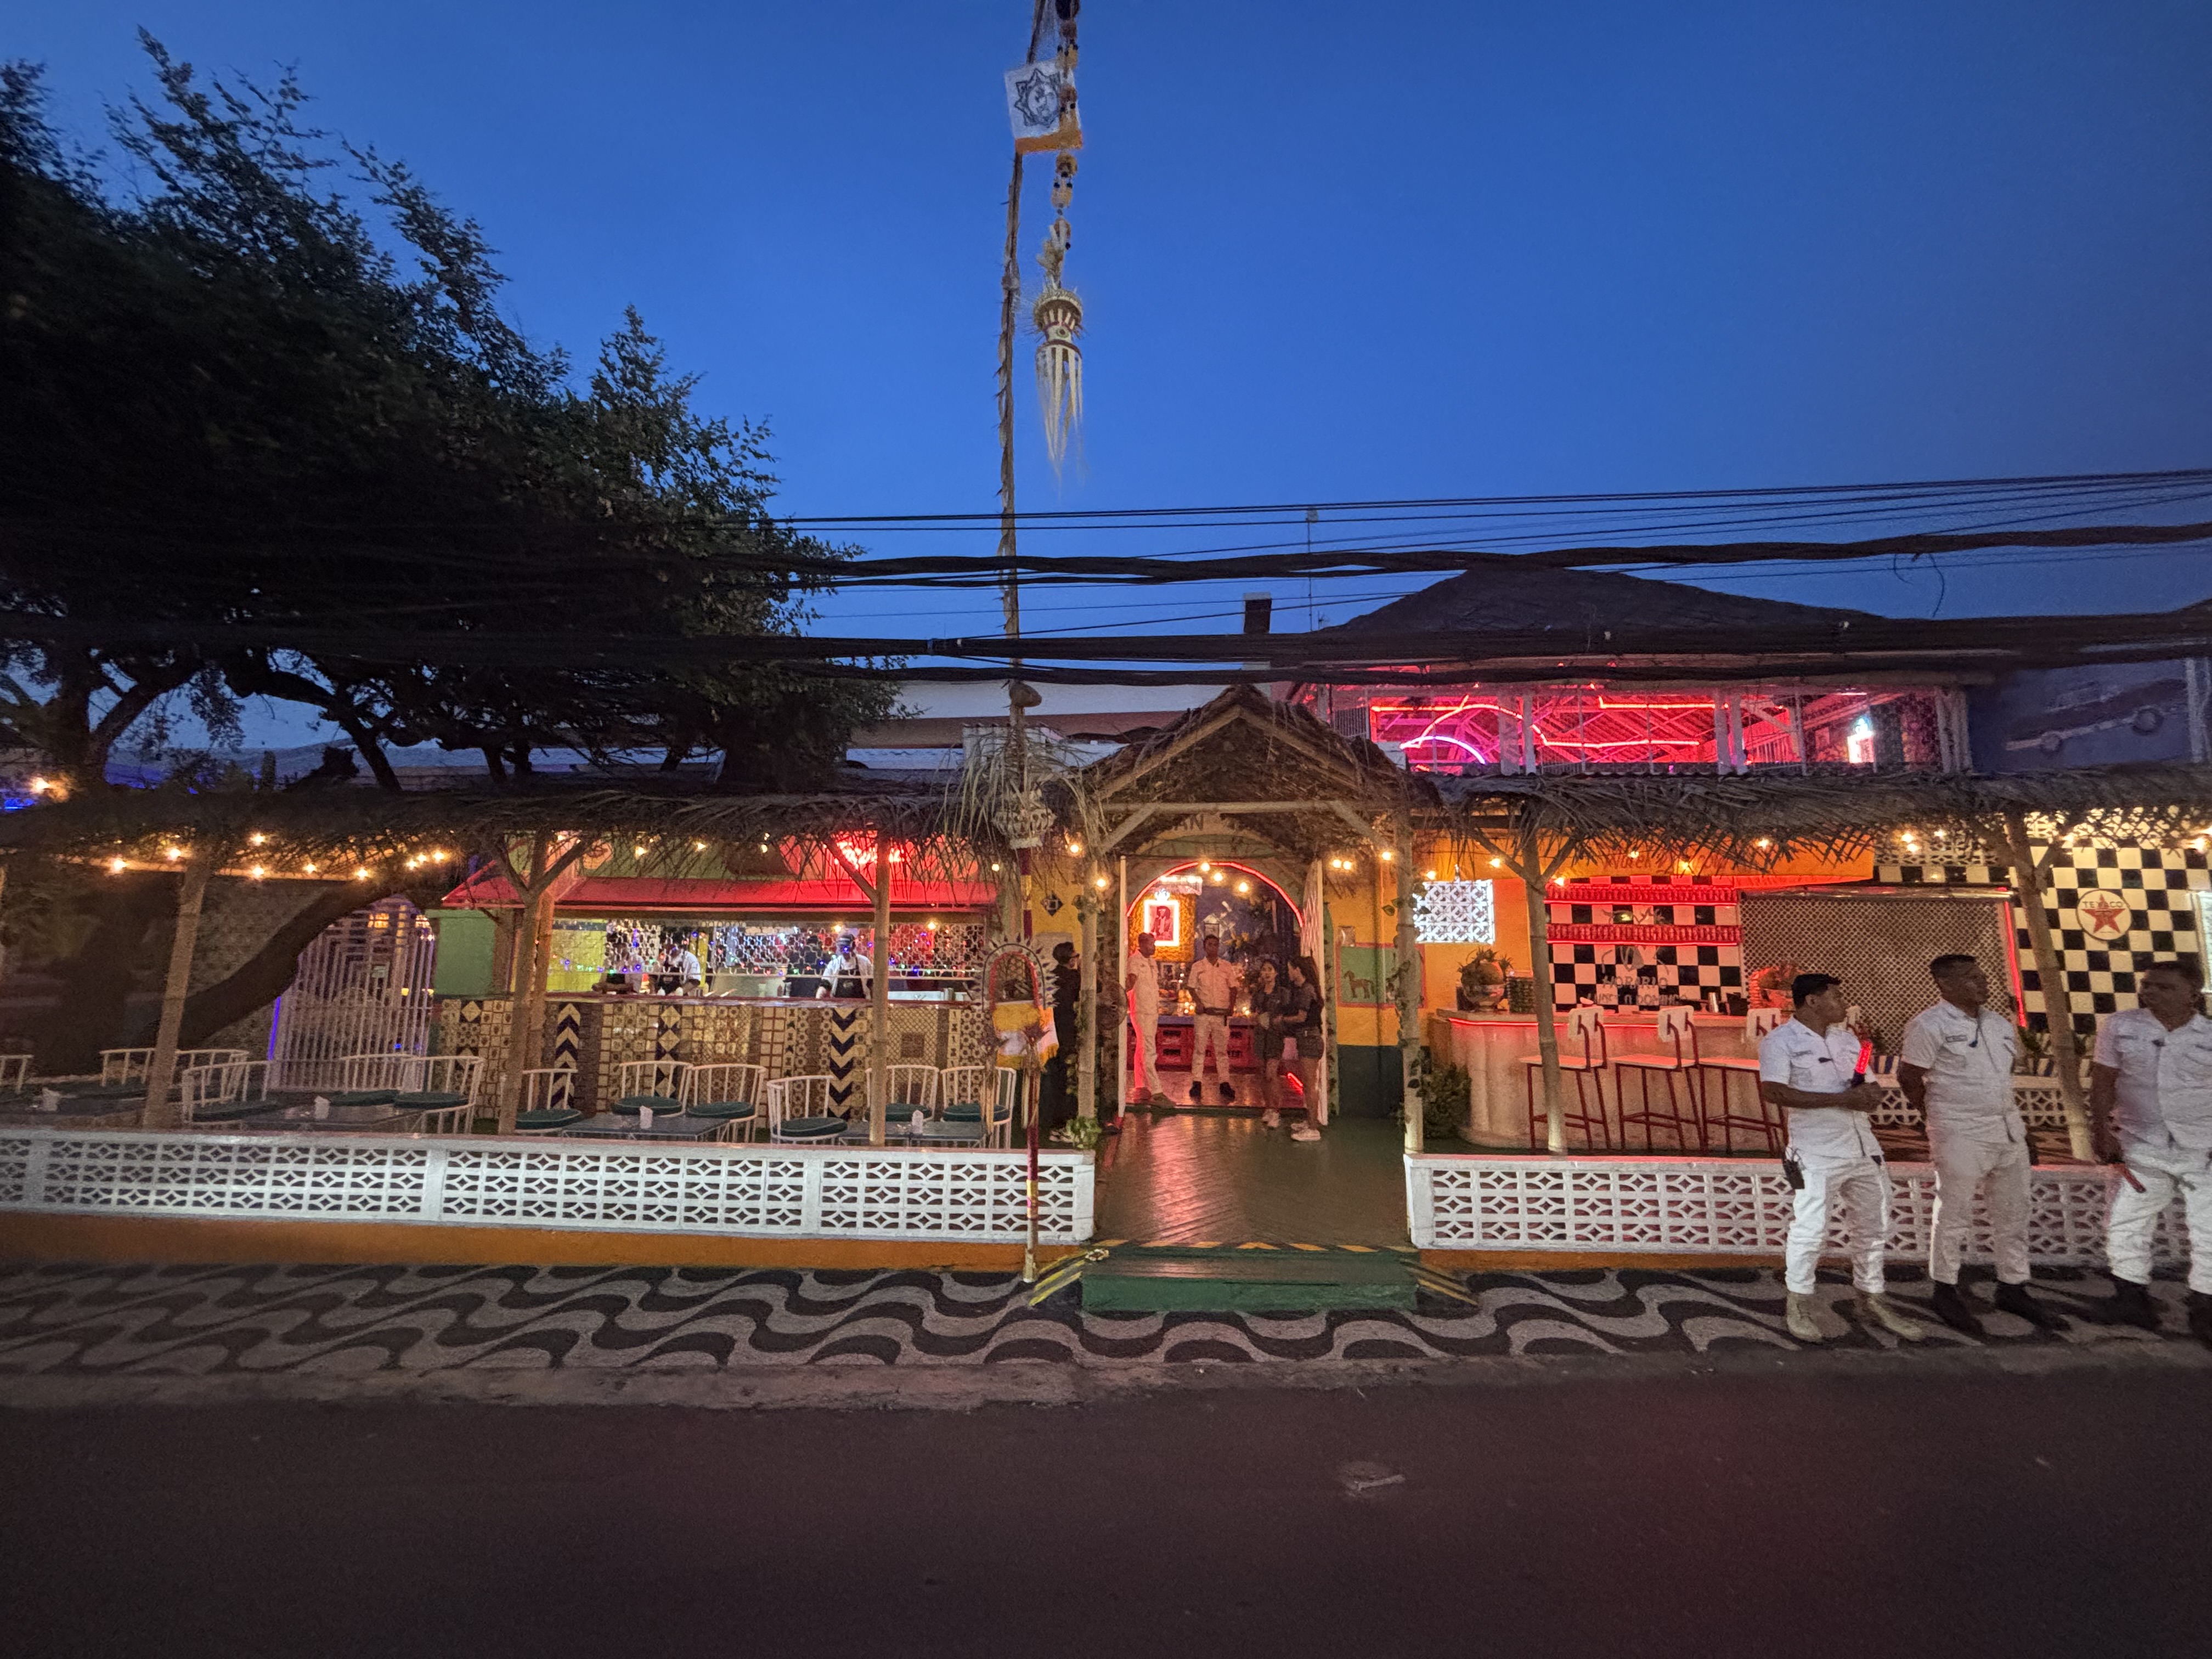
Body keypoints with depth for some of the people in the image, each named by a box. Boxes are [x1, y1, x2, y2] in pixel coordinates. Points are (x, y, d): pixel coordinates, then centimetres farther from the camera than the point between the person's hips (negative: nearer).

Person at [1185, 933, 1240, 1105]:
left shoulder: (1227, 967, 9)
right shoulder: (1197, 967, 6)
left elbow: (1233, 989, 10)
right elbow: (1191, 988, 5)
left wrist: (1232, 1006, -4)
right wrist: (1198, 1002, -11)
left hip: (1222, 1014, 1)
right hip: (1204, 1013, -1)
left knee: (1222, 1050, 6)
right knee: (1199, 1049, -2)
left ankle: (1225, 1084, 10)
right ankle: (1197, 1083, 2)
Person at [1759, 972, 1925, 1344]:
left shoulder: (1847, 1038, 15)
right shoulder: (1780, 1041, -10)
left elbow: (1867, 1087, 18)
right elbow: (1771, 1092, -21)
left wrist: (1868, 1094, -7)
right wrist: (1840, 1099, -22)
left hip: (1864, 1147, 7)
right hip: (1816, 1153, -7)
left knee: (1872, 1227, 15)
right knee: (1809, 1229, -4)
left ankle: (1872, 1299, 32)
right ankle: (1798, 1304, 12)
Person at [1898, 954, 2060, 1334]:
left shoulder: (2001, 1025, 9)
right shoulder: (1928, 1026, -15)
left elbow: (2008, 1069, 22)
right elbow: (1908, 1078, -12)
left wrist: (2005, 1114, 16)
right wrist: (1939, 1120, 0)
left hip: (2009, 1131, 7)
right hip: (1960, 1139, -7)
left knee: (2013, 1214, 16)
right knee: (1954, 1217, 3)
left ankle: (2013, 1288, 31)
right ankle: (1945, 1292, 15)